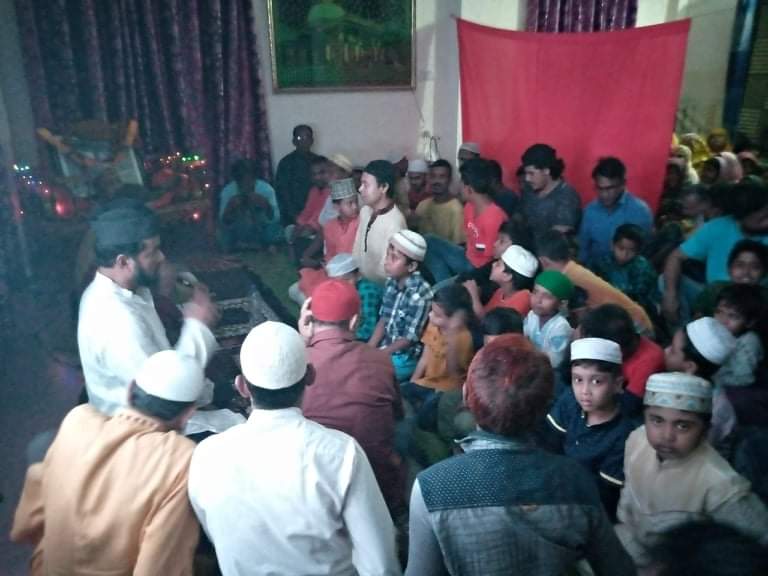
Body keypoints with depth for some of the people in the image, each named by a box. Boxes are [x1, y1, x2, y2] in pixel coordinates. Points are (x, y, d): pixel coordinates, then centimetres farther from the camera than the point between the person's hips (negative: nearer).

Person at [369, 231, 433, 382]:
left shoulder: (420, 294, -23)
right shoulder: (391, 282, -1)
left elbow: (409, 338, -19)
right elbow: (383, 320, 6)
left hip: (405, 358, -7)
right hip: (385, 348, 7)